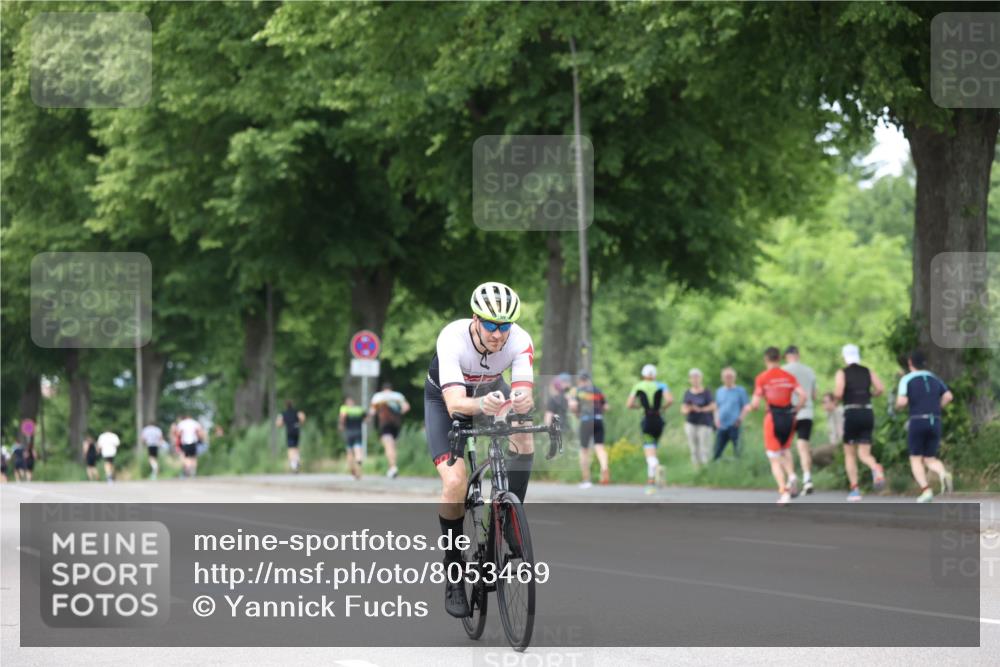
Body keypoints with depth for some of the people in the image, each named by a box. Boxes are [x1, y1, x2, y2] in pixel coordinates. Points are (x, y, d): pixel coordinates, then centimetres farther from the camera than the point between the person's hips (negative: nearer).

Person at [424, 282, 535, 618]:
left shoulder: (520, 341, -31)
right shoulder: (453, 339, -38)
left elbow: (525, 395, -40)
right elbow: (455, 404, -48)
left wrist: (522, 401, -64)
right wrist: (481, 405, -69)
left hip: (490, 390, 3)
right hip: (445, 398, -3)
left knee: (523, 439, -28)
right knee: (455, 482, -20)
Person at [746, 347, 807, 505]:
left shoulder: (762, 378, -5)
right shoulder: (789, 377, 3)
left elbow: (755, 404, -7)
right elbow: (803, 395, -6)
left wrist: (748, 408, 14)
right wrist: (796, 409, 10)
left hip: (773, 418, -3)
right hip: (788, 417, 3)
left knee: (774, 459, 5)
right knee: (786, 451, 25)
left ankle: (784, 491, -7)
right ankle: (791, 476, -3)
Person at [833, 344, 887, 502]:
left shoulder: (842, 373, 0)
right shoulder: (868, 372, 11)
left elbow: (838, 393, -14)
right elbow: (880, 388, -3)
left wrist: (838, 398, 9)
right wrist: (868, 395, 16)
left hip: (851, 413, -3)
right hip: (868, 413, 3)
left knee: (849, 454, 12)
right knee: (864, 454, 4)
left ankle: (855, 489, 4)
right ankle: (876, 468, -30)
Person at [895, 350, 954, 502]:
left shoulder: (907, 379, 0)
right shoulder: (934, 379, 16)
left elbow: (902, 402, -12)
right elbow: (949, 396, 4)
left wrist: (898, 405, 12)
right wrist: (934, 409, 15)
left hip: (917, 422, -4)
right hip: (935, 423, 4)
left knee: (916, 459, 6)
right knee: (930, 460, 11)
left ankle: (926, 490, -16)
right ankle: (943, 474, -24)